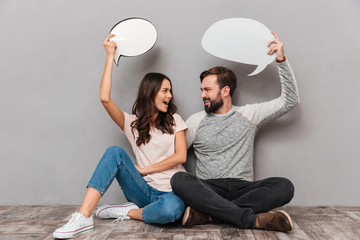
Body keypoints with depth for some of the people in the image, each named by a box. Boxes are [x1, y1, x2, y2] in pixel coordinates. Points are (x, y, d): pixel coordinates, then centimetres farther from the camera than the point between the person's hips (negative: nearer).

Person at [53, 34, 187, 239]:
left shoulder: (174, 120, 10)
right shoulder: (132, 123, 9)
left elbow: (181, 156, -1)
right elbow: (105, 99, -8)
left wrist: (144, 169, -6)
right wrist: (110, 56, -4)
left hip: (172, 191, -1)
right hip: (145, 190, 1)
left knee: (171, 209, -38)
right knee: (115, 152, -24)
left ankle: (127, 212, -11)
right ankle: (83, 217, -25)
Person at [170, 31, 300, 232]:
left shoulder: (249, 114, 10)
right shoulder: (196, 121, 11)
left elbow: (290, 100, 6)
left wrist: (281, 60, 0)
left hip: (243, 189, 1)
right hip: (208, 189, 0)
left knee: (284, 186, -27)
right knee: (179, 180, -32)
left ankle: (208, 214, -32)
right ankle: (253, 219, -35)